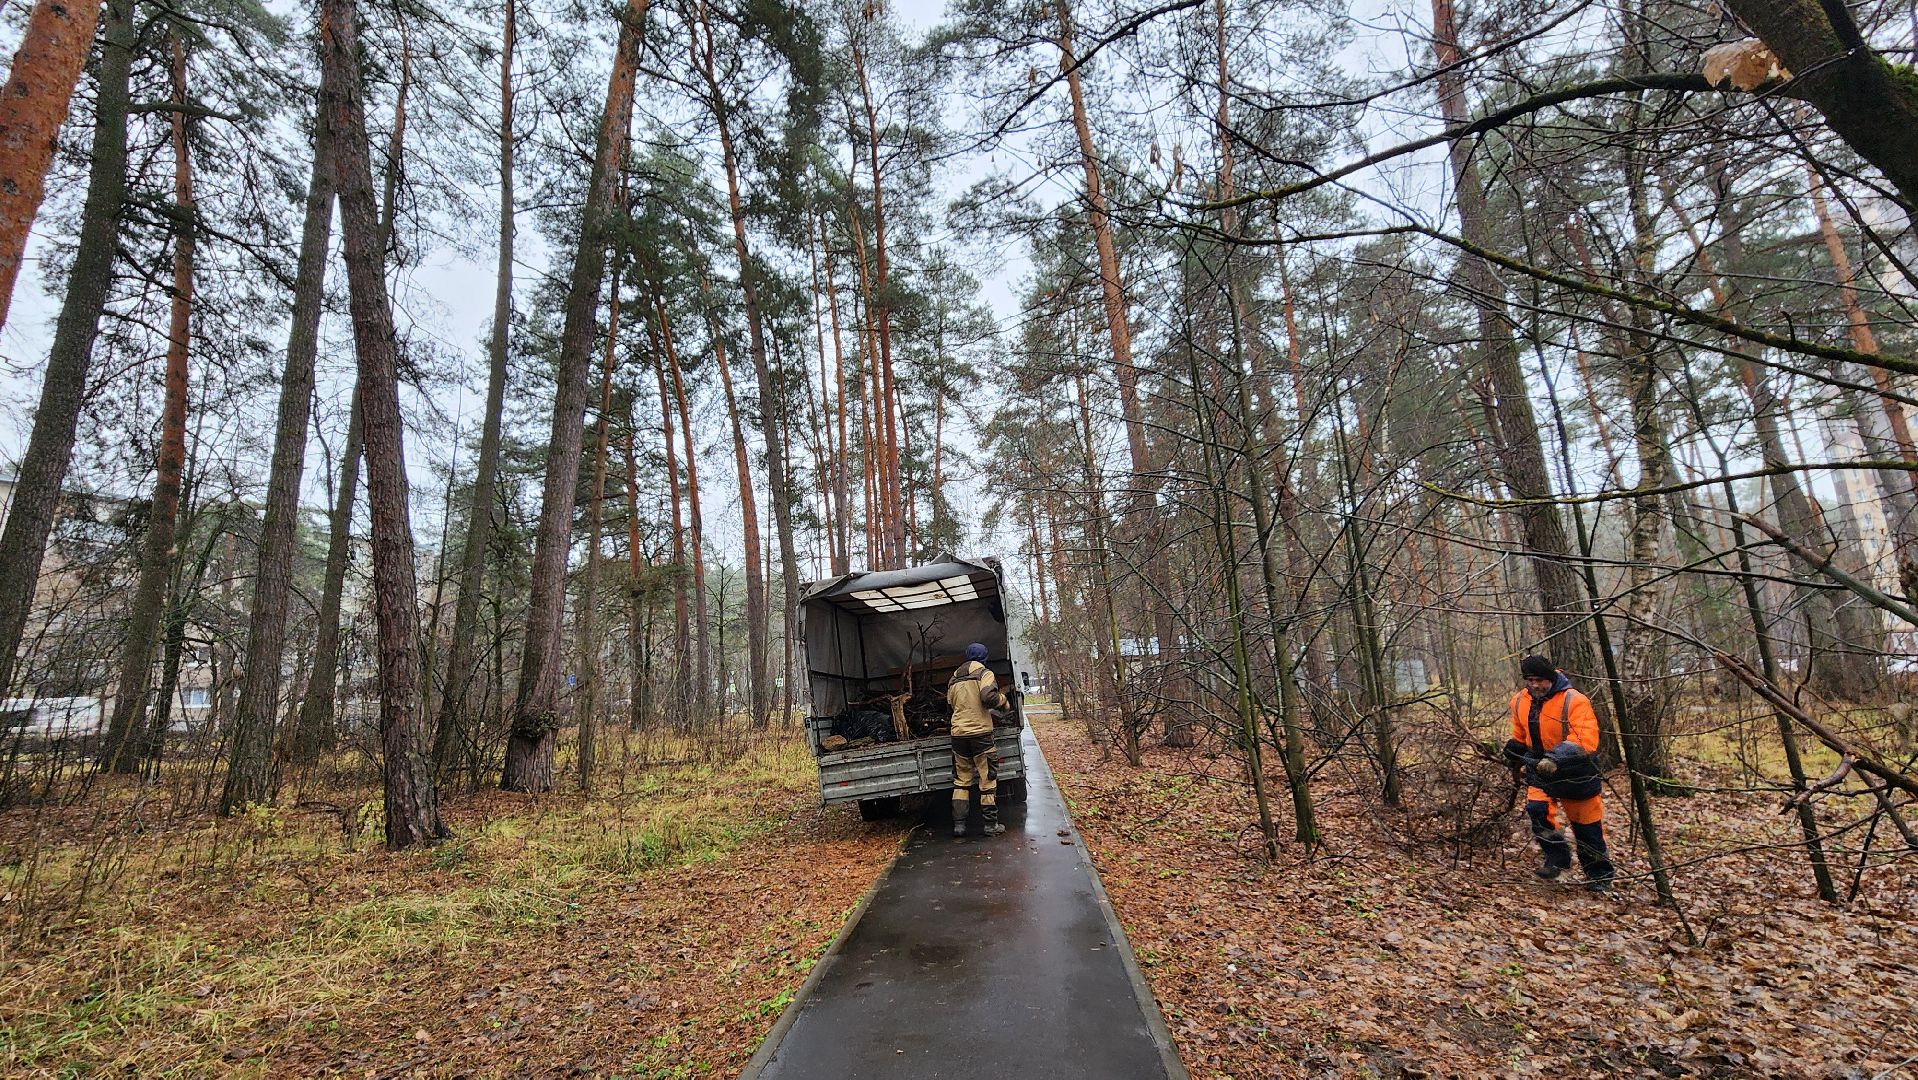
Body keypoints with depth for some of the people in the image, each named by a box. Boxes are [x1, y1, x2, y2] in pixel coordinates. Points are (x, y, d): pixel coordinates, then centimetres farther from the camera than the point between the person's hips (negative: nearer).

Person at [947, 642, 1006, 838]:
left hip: (958, 733, 5)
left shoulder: (954, 679, 15)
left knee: (961, 780, 13)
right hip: (980, 732, -5)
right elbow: (989, 697, -18)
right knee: (987, 779, 5)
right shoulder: (984, 673, -3)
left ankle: (958, 824, 11)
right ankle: (991, 824, 9)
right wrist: (1003, 699, 0)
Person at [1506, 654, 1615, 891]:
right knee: (1536, 809, -16)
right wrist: (1513, 756, 10)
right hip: (1539, 767, 4)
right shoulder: (1520, 701, -3)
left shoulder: (1574, 701, -22)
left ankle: (1600, 875, 29)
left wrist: (1556, 758, -43)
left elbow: (1586, 740, -32)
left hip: (1574, 770, -4)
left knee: (1586, 822, 10)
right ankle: (1557, 858, 3)